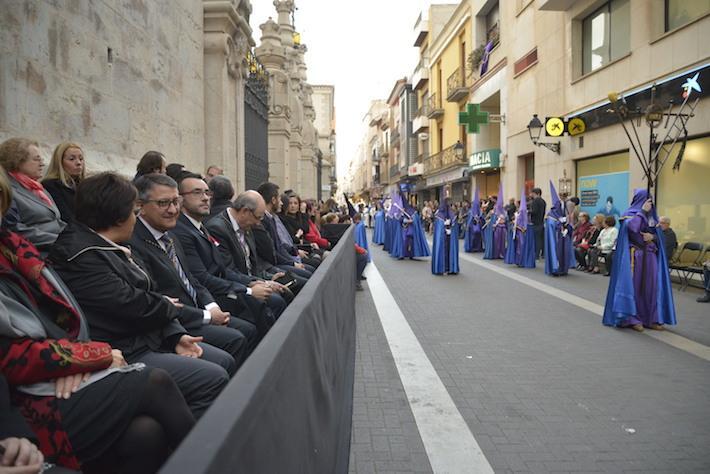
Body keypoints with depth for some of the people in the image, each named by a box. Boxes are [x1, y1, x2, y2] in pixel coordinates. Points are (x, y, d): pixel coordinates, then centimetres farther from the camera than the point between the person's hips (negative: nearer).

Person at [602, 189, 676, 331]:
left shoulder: (652, 216, 15)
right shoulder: (629, 214, -2)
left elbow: (659, 235, 14)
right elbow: (632, 227, -23)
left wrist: (652, 236, -8)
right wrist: (642, 211, -14)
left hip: (650, 256, 5)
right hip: (635, 255, -5)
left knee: (651, 286, 4)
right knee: (634, 286, -4)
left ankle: (651, 319, 10)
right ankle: (633, 318, 1)